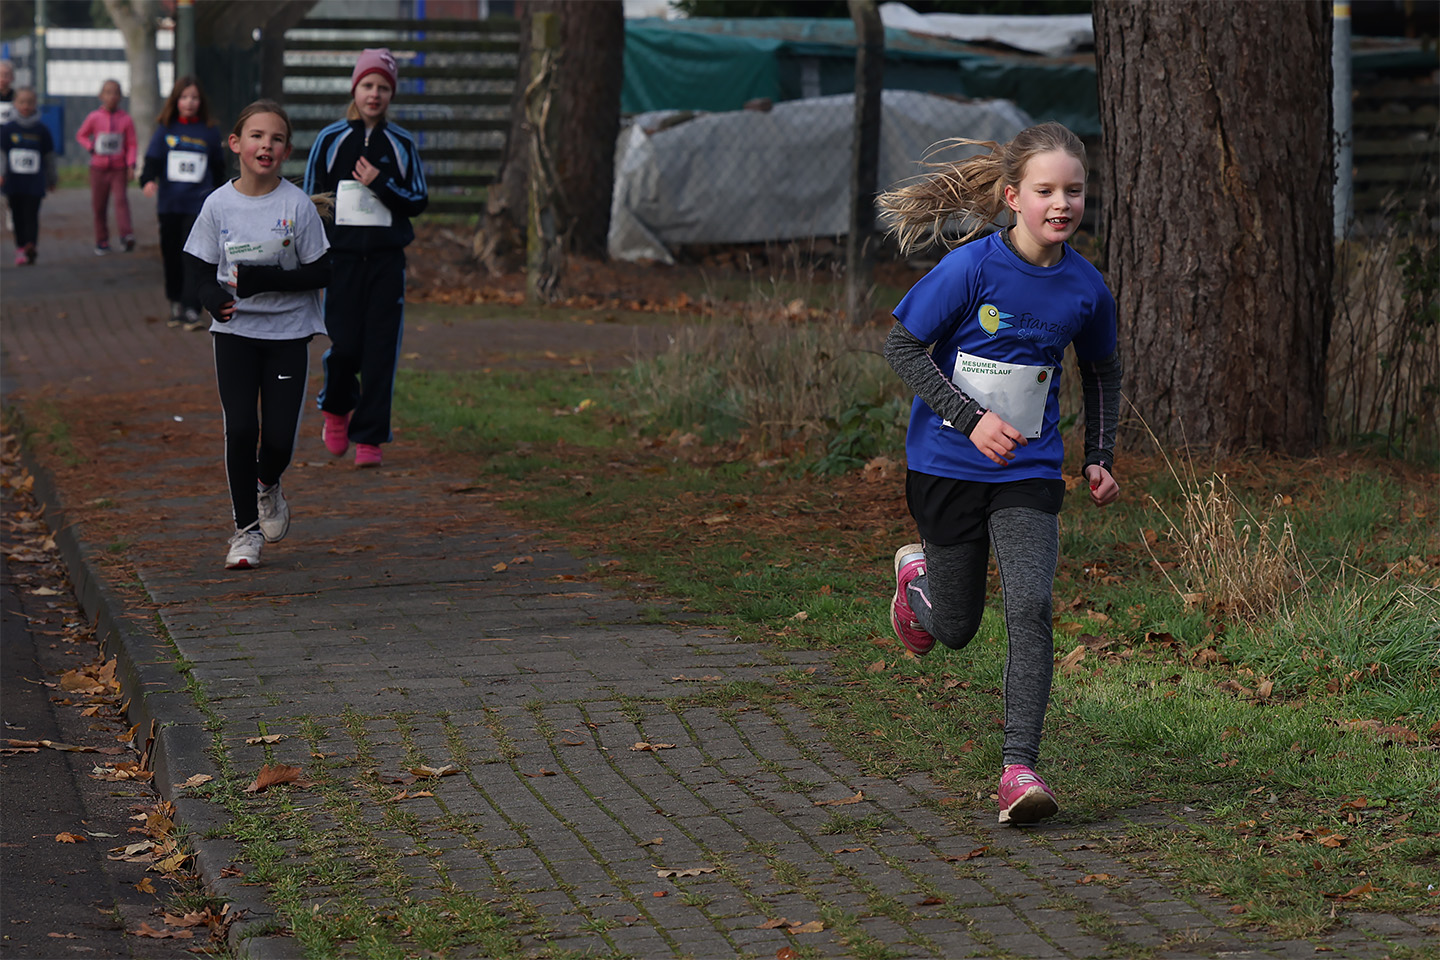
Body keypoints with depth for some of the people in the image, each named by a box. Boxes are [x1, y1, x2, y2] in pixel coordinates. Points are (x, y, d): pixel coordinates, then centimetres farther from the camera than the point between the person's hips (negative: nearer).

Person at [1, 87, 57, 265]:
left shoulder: (41, 130, 2)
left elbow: (49, 156, 10)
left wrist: (51, 179, 16)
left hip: (35, 182, -1)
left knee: (31, 215, -11)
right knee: (17, 216, 8)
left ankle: (30, 247, -18)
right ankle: (20, 248, 17)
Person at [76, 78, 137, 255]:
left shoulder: (126, 119, -2)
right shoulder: (94, 117, 0)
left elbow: (131, 144, 1)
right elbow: (81, 135, 12)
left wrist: (130, 165, -8)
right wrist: (91, 148, -5)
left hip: (119, 168, -1)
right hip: (98, 168, 1)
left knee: (121, 198, -18)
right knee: (99, 205, 5)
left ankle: (126, 235, -25)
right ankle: (102, 242, 14)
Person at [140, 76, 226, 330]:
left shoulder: (209, 132, 4)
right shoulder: (165, 130, 4)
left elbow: (218, 167, 13)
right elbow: (153, 159, -2)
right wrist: (148, 180, -22)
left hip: (198, 204, -2)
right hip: (169, 204, 2)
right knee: (171, 256, 9)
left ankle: (192, 310, -10)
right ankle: (175, 303, 25)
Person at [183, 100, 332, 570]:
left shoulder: (297, 205, -7)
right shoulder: (218, 205, -3)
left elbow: (320, 273, -5)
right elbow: (196, 271, 2)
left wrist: (268, 279, -19)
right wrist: (215, 298, -20)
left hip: (288, 333, 0)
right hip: (235, 331, 0)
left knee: (279, 438, -5)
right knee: (240, 428, -11)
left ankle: (268, 484, 31)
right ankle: (246, 528, 5)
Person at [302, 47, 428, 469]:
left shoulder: (402, 145, 7)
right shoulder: (331, 140, 4)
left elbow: (418, 202, 5)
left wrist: (380, 185, -11)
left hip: (387, 259, 1)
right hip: (342, 256, -1)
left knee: (380, 350, -3)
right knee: (344, 344, -6)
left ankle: (369, 437, 5)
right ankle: (336, 409, 24)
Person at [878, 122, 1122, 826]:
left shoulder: (1085, 286, -3)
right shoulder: (972, 267, -16)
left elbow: (1101, 374, 15)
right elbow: (901, 345, -12)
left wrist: (1101, 459, 7)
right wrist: (971, 418, -21)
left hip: (1028, 474, 2)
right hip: (948, 468, -2)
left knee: (1030, 609, -17)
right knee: (956, 627, 10)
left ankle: (1020, 769, -15)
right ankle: (918, 575, 46)